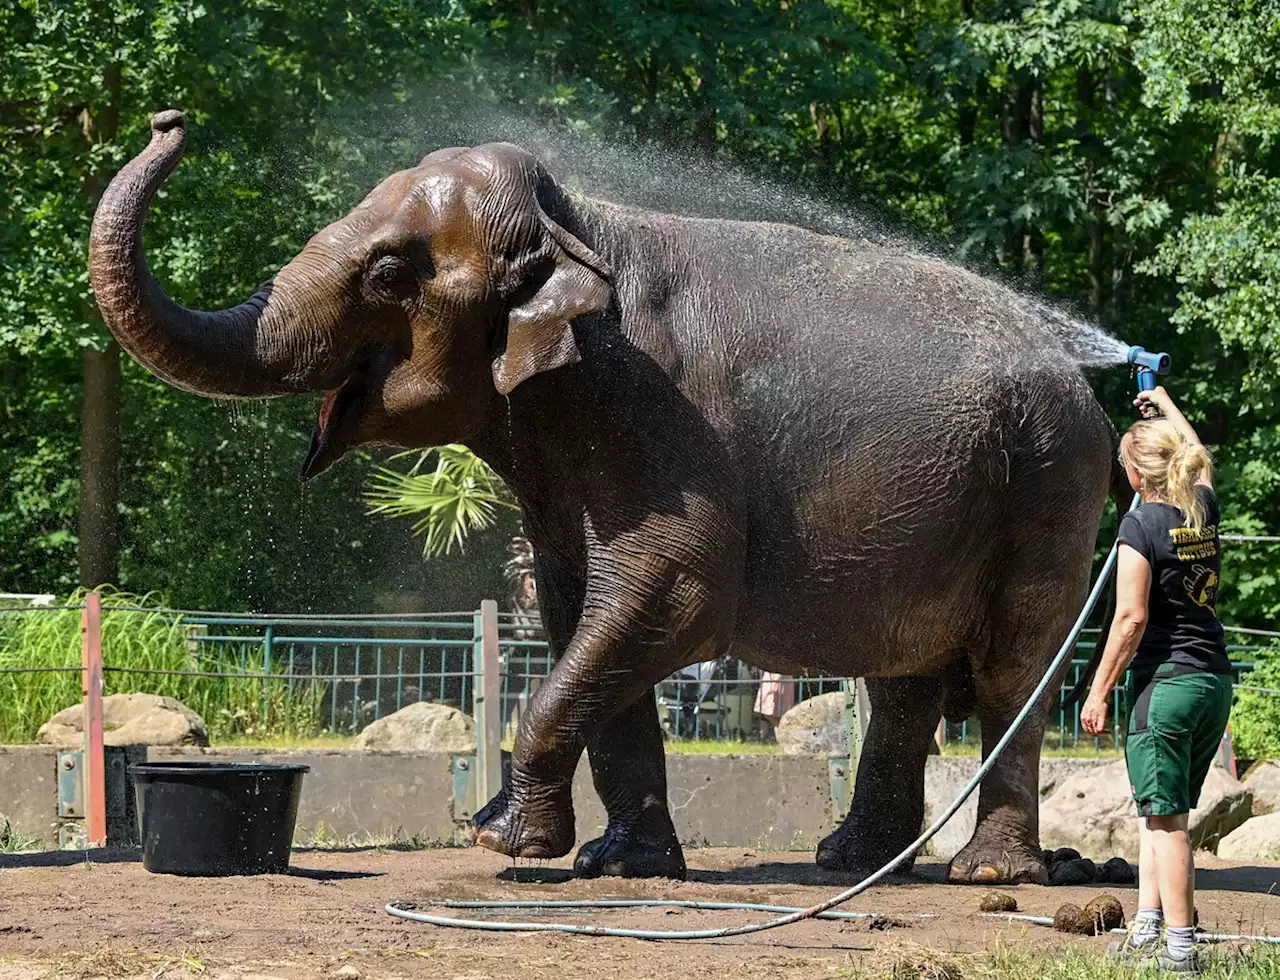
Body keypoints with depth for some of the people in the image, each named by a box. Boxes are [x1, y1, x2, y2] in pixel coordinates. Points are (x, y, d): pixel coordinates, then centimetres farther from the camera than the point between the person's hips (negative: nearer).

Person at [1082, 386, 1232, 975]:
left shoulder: (1141, 526, -12)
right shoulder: (1204, 509, 7)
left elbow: (1131, 618, -16)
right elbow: (1199, 459, 31)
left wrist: (1099, 692, -10)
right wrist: (1166, 407, 46)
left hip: (1165, 681, -7)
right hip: (1215, 682, 7)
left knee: (1165, 817, -5)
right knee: (1160, 809, 15)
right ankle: (1147, 930, 14)